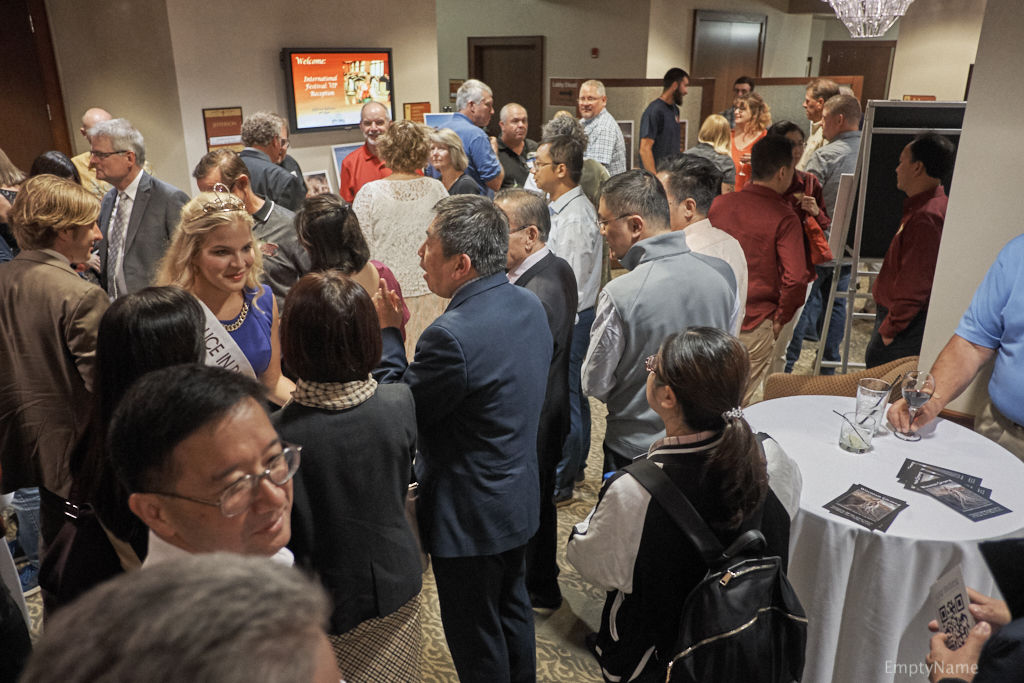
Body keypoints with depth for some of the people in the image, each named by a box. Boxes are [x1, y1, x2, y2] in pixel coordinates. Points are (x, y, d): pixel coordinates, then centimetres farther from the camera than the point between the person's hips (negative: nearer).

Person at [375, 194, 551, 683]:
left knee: (475, 639, 15)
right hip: (519, 496, 9)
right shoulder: (529, 304, -4)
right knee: (513, 611, 29)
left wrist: (387, 332, -12)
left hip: (469, 515, -9)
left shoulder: (452, 336, -32)